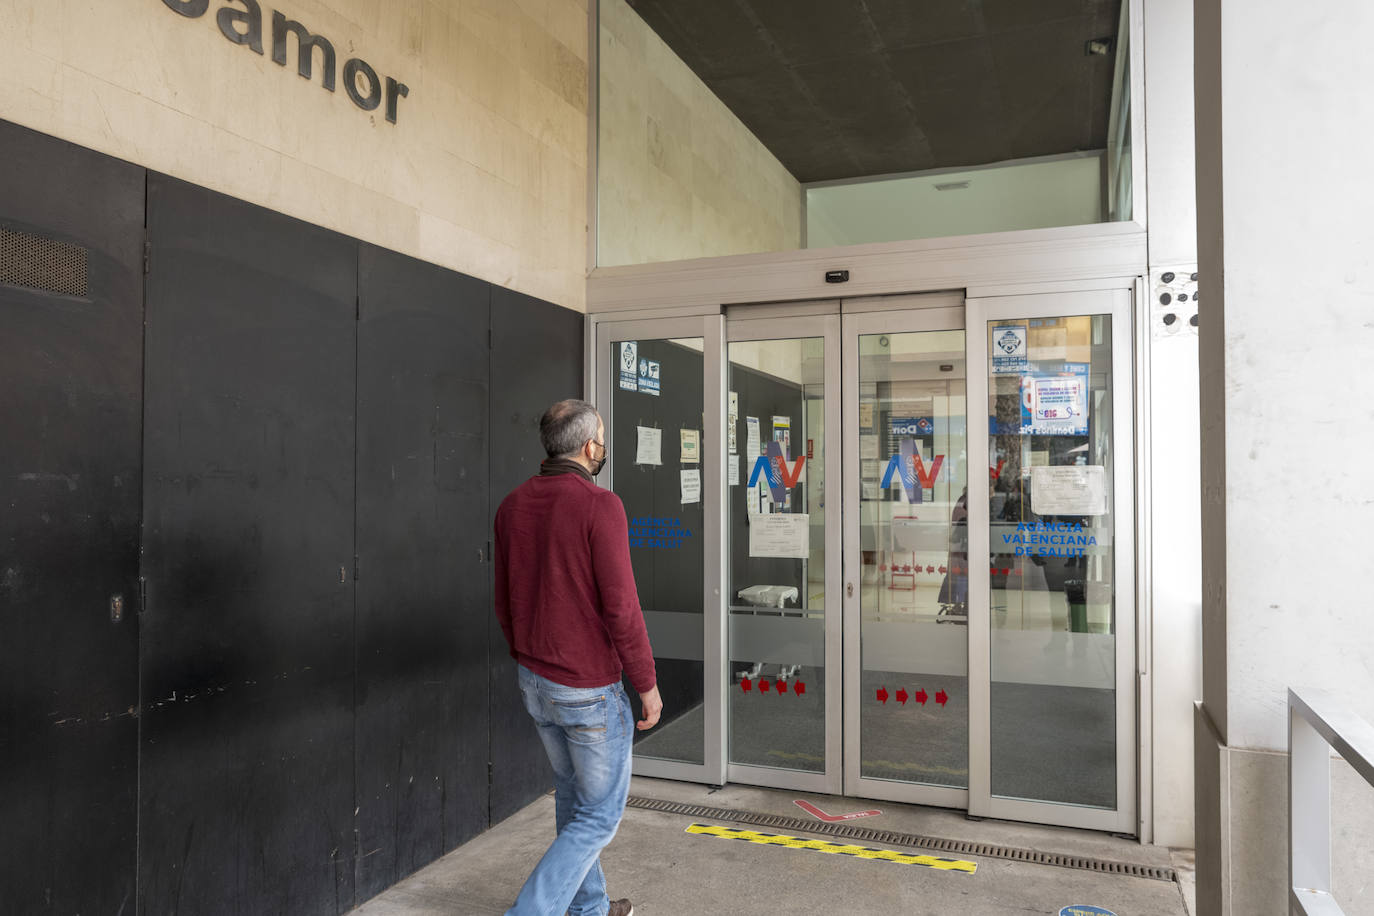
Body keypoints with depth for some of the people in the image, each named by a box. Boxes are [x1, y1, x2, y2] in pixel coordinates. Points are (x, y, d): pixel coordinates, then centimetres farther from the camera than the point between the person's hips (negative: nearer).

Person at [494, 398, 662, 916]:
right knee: (600, 814, 8)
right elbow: (620, 606, -20)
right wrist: (647, 684, -10)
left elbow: (504, 601, 11)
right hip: (590, 688, -7)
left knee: (572, 798, 23)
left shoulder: (513, 505, 3)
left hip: (533, 680, 8)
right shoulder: (599, 505, -19)